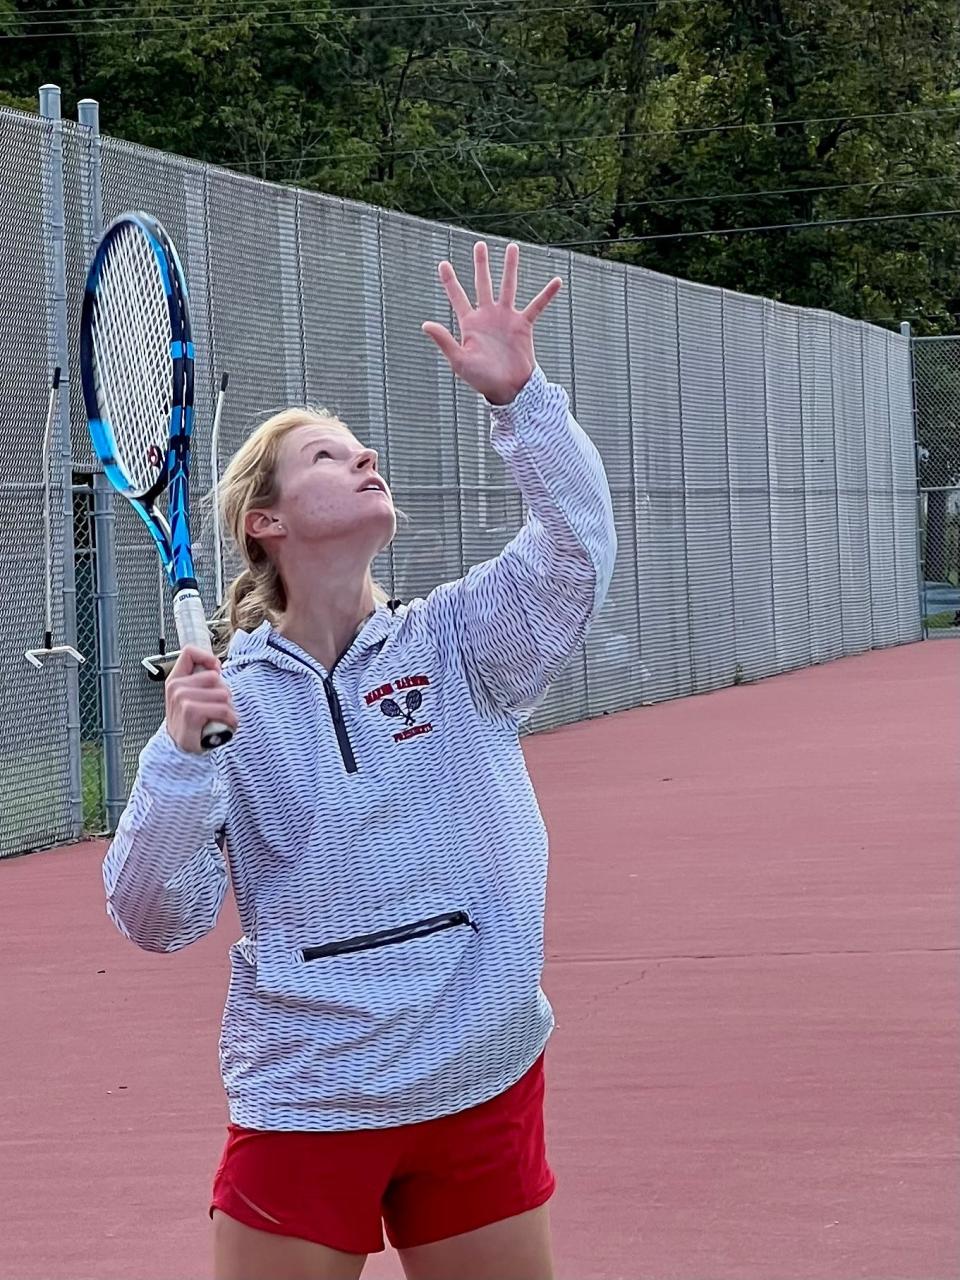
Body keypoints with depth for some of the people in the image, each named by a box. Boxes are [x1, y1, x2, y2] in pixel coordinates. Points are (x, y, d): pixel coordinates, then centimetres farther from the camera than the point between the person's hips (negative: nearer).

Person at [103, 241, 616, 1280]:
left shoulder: (455, 644, 1)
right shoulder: (227, 696, -2)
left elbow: (575, 547, -16)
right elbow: (157, 921, -6)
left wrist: (517, 398, -28)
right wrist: (181, 754, -20)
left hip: (486, 1092, 1)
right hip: (304, 1107, -1)